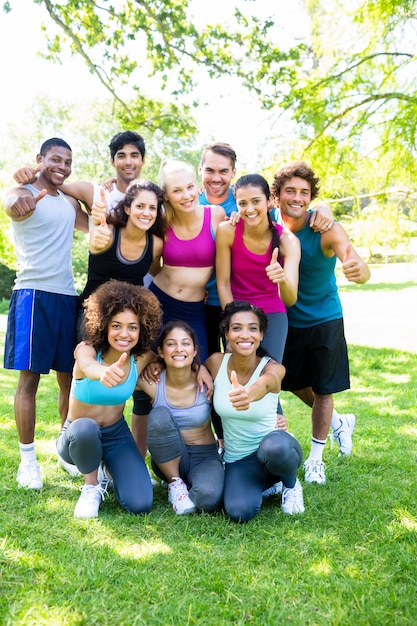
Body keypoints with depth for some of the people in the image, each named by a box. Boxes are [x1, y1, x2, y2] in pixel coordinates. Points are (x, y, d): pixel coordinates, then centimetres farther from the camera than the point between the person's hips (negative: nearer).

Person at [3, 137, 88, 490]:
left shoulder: (70, 202, 16)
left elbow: (93, 226, 32)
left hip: (68, 296, 6)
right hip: (34, 294, -6)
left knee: (69, 377, 10)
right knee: (29, 378, -2)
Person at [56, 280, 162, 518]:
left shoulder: (143, 358, -15)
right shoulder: (87, 349, -25)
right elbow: (88, 367, -51)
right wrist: (104, 372, -75)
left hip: (117, 435, 2)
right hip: (79, 436, -2)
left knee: (140, 505, -17)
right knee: (85, 428, -40)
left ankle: (107, 470, 16)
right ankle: (92, 486, -8)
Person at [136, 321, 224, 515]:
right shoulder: (153, 384, -13)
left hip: (204, 457, -1)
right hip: (168, 459, 1)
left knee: (209, 497, -34)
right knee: (159, 415, -29)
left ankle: (187, 489, 2)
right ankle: (174, 482, -10)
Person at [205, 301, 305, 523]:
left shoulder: (272, 368, -19)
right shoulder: (216, 362, -10)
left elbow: (265, 382, -45)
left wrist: (249, 394, -68)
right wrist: (221, 436, 7)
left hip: (274, 447, -2)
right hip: (237, 460, 2)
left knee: (274, 446, -40)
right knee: (239, 512, -28)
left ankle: (290, 483, -2)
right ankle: (266, 484, 9)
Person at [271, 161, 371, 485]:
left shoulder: (326, 229, -24)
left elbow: (360, 268, -37)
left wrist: (359, 270, -62)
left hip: (325, 321, -4)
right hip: (289, 320, 4)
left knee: (322, 390, 6)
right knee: (296, 384, 17)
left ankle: (315, 458, 27)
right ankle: (339, 422, 45)